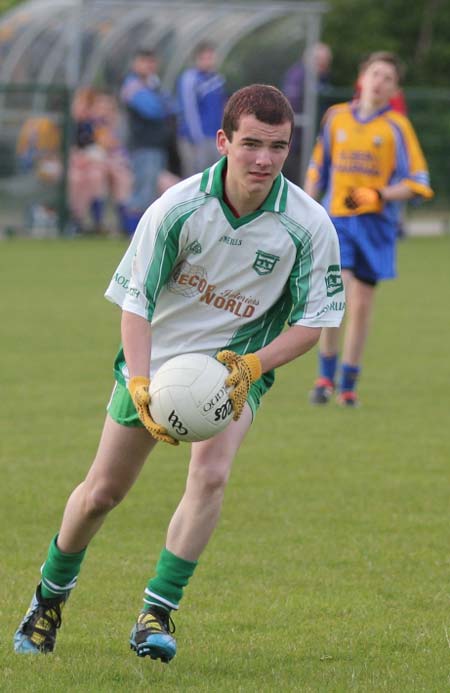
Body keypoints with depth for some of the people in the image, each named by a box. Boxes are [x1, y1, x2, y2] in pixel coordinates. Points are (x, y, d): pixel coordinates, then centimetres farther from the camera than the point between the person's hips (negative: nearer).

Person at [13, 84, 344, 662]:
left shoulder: (308, 224, -19)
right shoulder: (178, 207, -22)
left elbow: (312, 320, -9)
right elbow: (134, 298, -16)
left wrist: (253, 365, -26)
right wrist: (141, 388, -29)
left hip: (238, 364, 0)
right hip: (155, 358, 0)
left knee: (210, 474, -27)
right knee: (102, 492, 8)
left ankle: (156, 614, -17)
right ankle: (50, 596, 35)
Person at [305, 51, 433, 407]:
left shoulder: (397, 127, 0)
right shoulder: (336, 117, 8)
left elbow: (417, 183, -2)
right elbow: (318, 170, 19)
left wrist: (378, 196, -17)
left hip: (375, 224, -1)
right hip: (335, 218, 1)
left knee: (361, 305, 1)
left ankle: (348, 385, 13)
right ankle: (326, 375, 1)